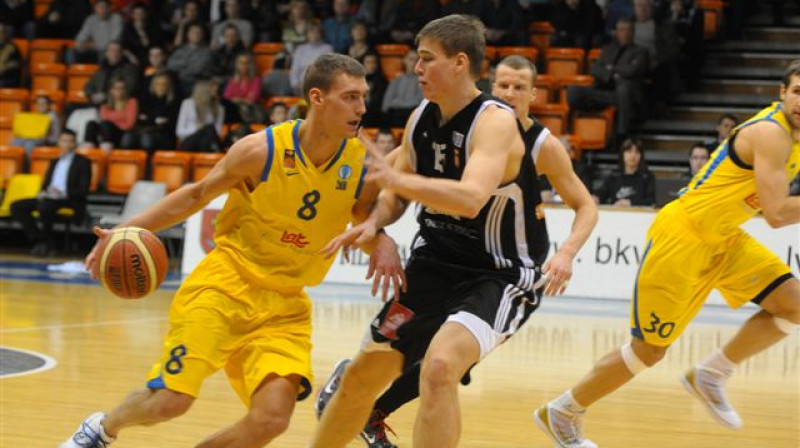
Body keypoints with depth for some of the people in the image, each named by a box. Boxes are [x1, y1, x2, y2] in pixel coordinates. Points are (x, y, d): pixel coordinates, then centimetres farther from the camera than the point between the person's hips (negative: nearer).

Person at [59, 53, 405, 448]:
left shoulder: (362, 167, -6)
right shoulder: (261, 150, -12)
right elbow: (197, 195, 3)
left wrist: (384, 245, -14)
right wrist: (129, 229, -5)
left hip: (285, 305, 3)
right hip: (225, 283, -3)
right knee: (172, 399, -11)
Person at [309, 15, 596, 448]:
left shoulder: (495, 122, -21)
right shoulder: (420, 119, 2)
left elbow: (471, 199, -37)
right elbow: (398, 193, 16)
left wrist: (394, 177, -39)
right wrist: (374, 222, -4)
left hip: (499, 276, -7)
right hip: (434, 265, 7)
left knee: (439, 366, -31)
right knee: (362, 375, 8)